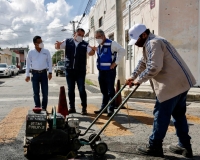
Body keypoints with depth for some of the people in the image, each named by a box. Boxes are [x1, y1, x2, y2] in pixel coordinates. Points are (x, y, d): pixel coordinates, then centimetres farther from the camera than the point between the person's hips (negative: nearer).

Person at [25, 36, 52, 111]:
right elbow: (28, 64, 4)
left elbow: (49, 62, 6)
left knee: (45, 92, 1)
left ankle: (44, 108, 11)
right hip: (35, 73, 0)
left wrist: (50, 72, -2)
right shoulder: (31, 52, 0)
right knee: (36, 92, 4)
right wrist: (27, 75, 1)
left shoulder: (46, 51, 1)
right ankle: (37, 107, 15)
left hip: (44, 73, 1)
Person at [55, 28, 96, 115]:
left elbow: (90, 53, -9)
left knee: (82, 90, -1)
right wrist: (57, 44, -19)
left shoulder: (85, 44, 2)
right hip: (69, 70, 2)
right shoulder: (67, 42, 7)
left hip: (81, 71, -2)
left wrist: (93, 50, -32)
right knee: (70, 90, 9)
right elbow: (58, 47, 5)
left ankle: (84, 108, 8)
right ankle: (72, 107, 19)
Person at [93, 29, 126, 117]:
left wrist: (116, 62, -17)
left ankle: (111, 109, 0)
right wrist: (98, 66, 15)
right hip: (101, 71, 8)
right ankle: (104, 107, 22)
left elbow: (122, 51, -17)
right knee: (104, 91, 14)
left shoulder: (111, 44, -10)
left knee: (110, 91, -4)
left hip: (109, 71, -8)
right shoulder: (98, 46, 14)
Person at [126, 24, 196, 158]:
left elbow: (154, 67, -25)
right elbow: (143, 63, 30)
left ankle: (154, 147, 9)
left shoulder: (154, 43, -14)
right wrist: (133, 77, 28)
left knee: (161, 115, -2)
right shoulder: (150, 44, 20)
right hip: (181, 82, 11)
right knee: (178, 114, 16)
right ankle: (185, 146, 24)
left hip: (173, 84, -11)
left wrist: (139, 79, -13)